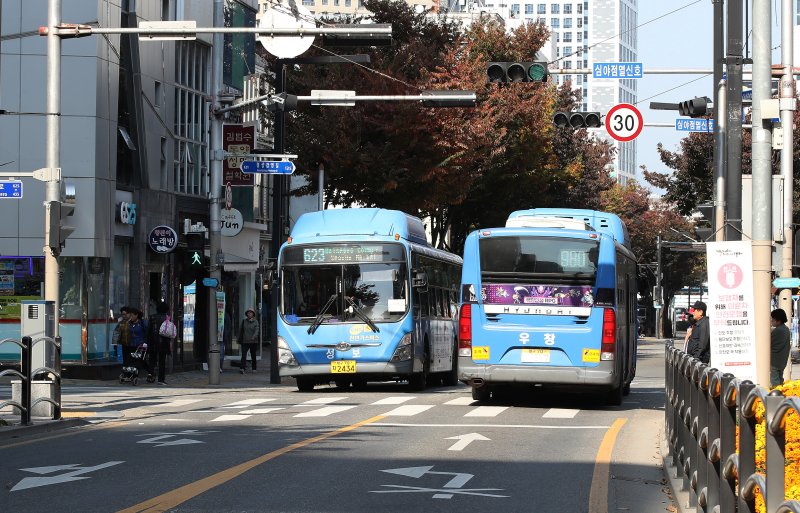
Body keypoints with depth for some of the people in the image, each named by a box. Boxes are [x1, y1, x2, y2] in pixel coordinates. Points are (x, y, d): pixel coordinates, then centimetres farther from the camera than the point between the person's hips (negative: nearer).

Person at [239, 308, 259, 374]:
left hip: (253, 341, 0)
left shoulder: (255, 322, 0)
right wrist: (240, 339, 13)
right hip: (245, 341, 0)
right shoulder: (244, 321, 6)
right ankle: (242, 368, -22)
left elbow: (257, 330, -12)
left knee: (253, 355, 10)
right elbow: (240, 330, 13)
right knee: (243, 354, -13)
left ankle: (254, 368, 23)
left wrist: (254, 337, -31)